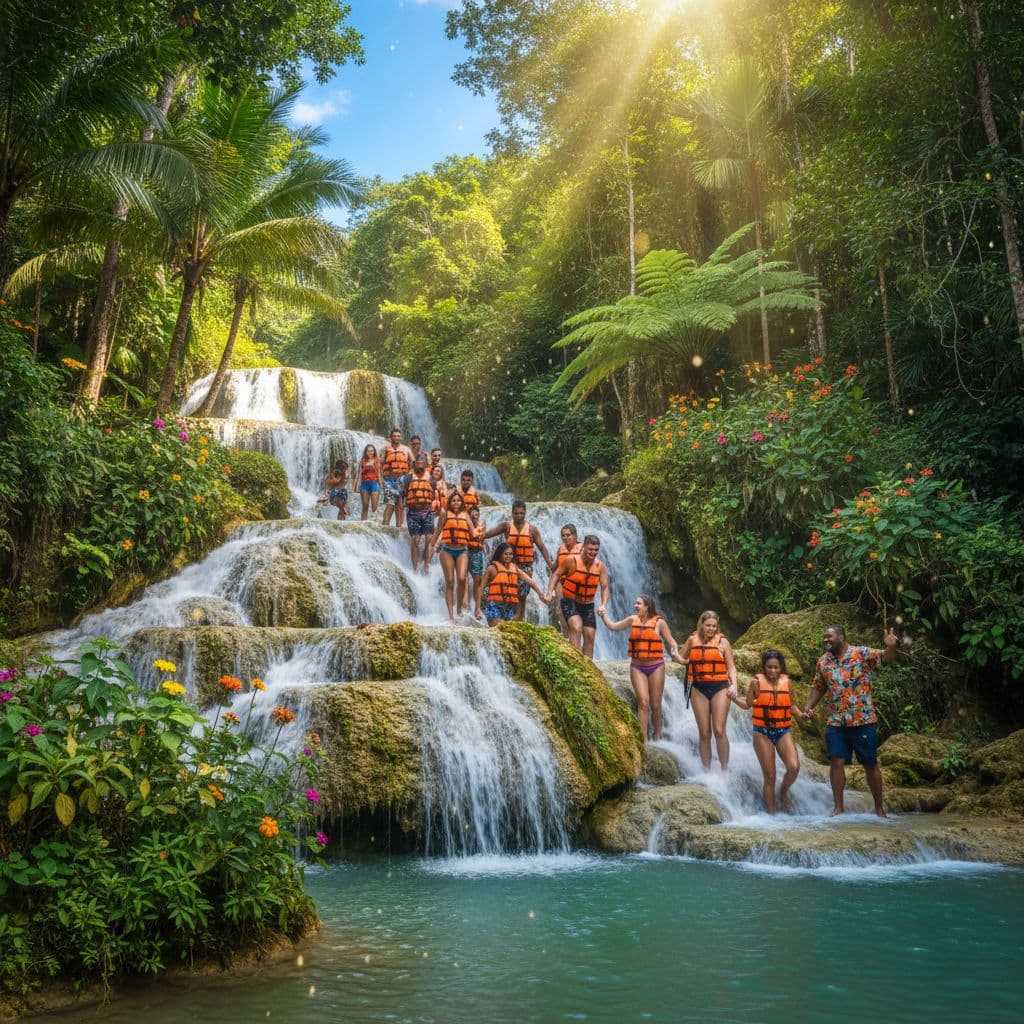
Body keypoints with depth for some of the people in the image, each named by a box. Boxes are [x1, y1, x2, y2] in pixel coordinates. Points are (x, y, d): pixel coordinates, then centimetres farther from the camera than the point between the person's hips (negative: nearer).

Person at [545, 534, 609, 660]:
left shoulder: (600, 566, -3)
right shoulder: (572, 560, -13)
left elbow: (605, 587, -4)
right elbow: (557, 574, -4)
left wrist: (604, 605, -19)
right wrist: (550, 591, -16)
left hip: (587, 605, 5)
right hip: (570, 602, -5)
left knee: (590, 637, 6)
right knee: (576, 627, -27)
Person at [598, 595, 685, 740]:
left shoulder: (659, 622, -3)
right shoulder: (633, 620, 5)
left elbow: (671, 642, -1)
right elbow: (613, 627, 9)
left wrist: (676, 654, -20)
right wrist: (604, 616, -5)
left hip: (656, 667, -2)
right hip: (637, 667, 2)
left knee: (655, 705, 4)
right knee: (643, 702, -9)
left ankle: (657, 737, 23)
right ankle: (643, 741, -8)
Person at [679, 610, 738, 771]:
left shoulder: (722, 642, 3)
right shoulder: (693, 640, 8)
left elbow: (731, 667, 2)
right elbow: (683, 658, 24)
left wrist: (733, 685, -9)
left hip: (720, 688, -2)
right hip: (699, 689, 2)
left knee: (719, 730, -11)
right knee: (704, 734, 3)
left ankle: (724, 770, -2)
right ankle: (706, 771, 10)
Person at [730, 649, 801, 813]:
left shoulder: (786, 682, 5)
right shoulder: (757, 682, -2)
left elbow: (791, 706, 17)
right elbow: (747, 705, 5)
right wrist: (735, 698, -13)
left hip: (784, 731, 2)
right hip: (762, 732, -2)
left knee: (794, 767, -19)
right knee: (770, 776, -1)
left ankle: (783, 793, 12)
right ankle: (771, 814, 10)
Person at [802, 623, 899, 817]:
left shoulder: (862, 654, -4)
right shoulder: (823, 661, 9)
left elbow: (885, 658, -16)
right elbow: (818, 688, 17)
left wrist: (891, 647, -38)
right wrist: (808, 707, 6)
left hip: (863, 721, -3)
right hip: (836, 722, 3)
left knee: (870, 764, 6)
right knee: (836, 762, -1)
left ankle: (879, 807, 18)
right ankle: (838, 807, 7)